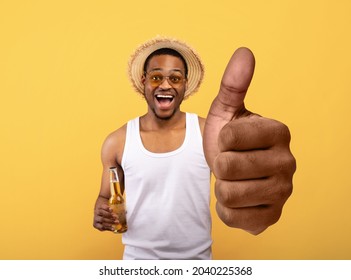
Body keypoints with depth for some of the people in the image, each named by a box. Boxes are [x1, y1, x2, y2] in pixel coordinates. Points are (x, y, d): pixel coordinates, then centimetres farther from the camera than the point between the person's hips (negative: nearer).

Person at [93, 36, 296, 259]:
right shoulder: (117, 142, -8)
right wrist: (102, 212, -17)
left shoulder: (209, 131, -13)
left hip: (197, 259, 0)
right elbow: (106, 197, 4)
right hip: (138, 259, 1)